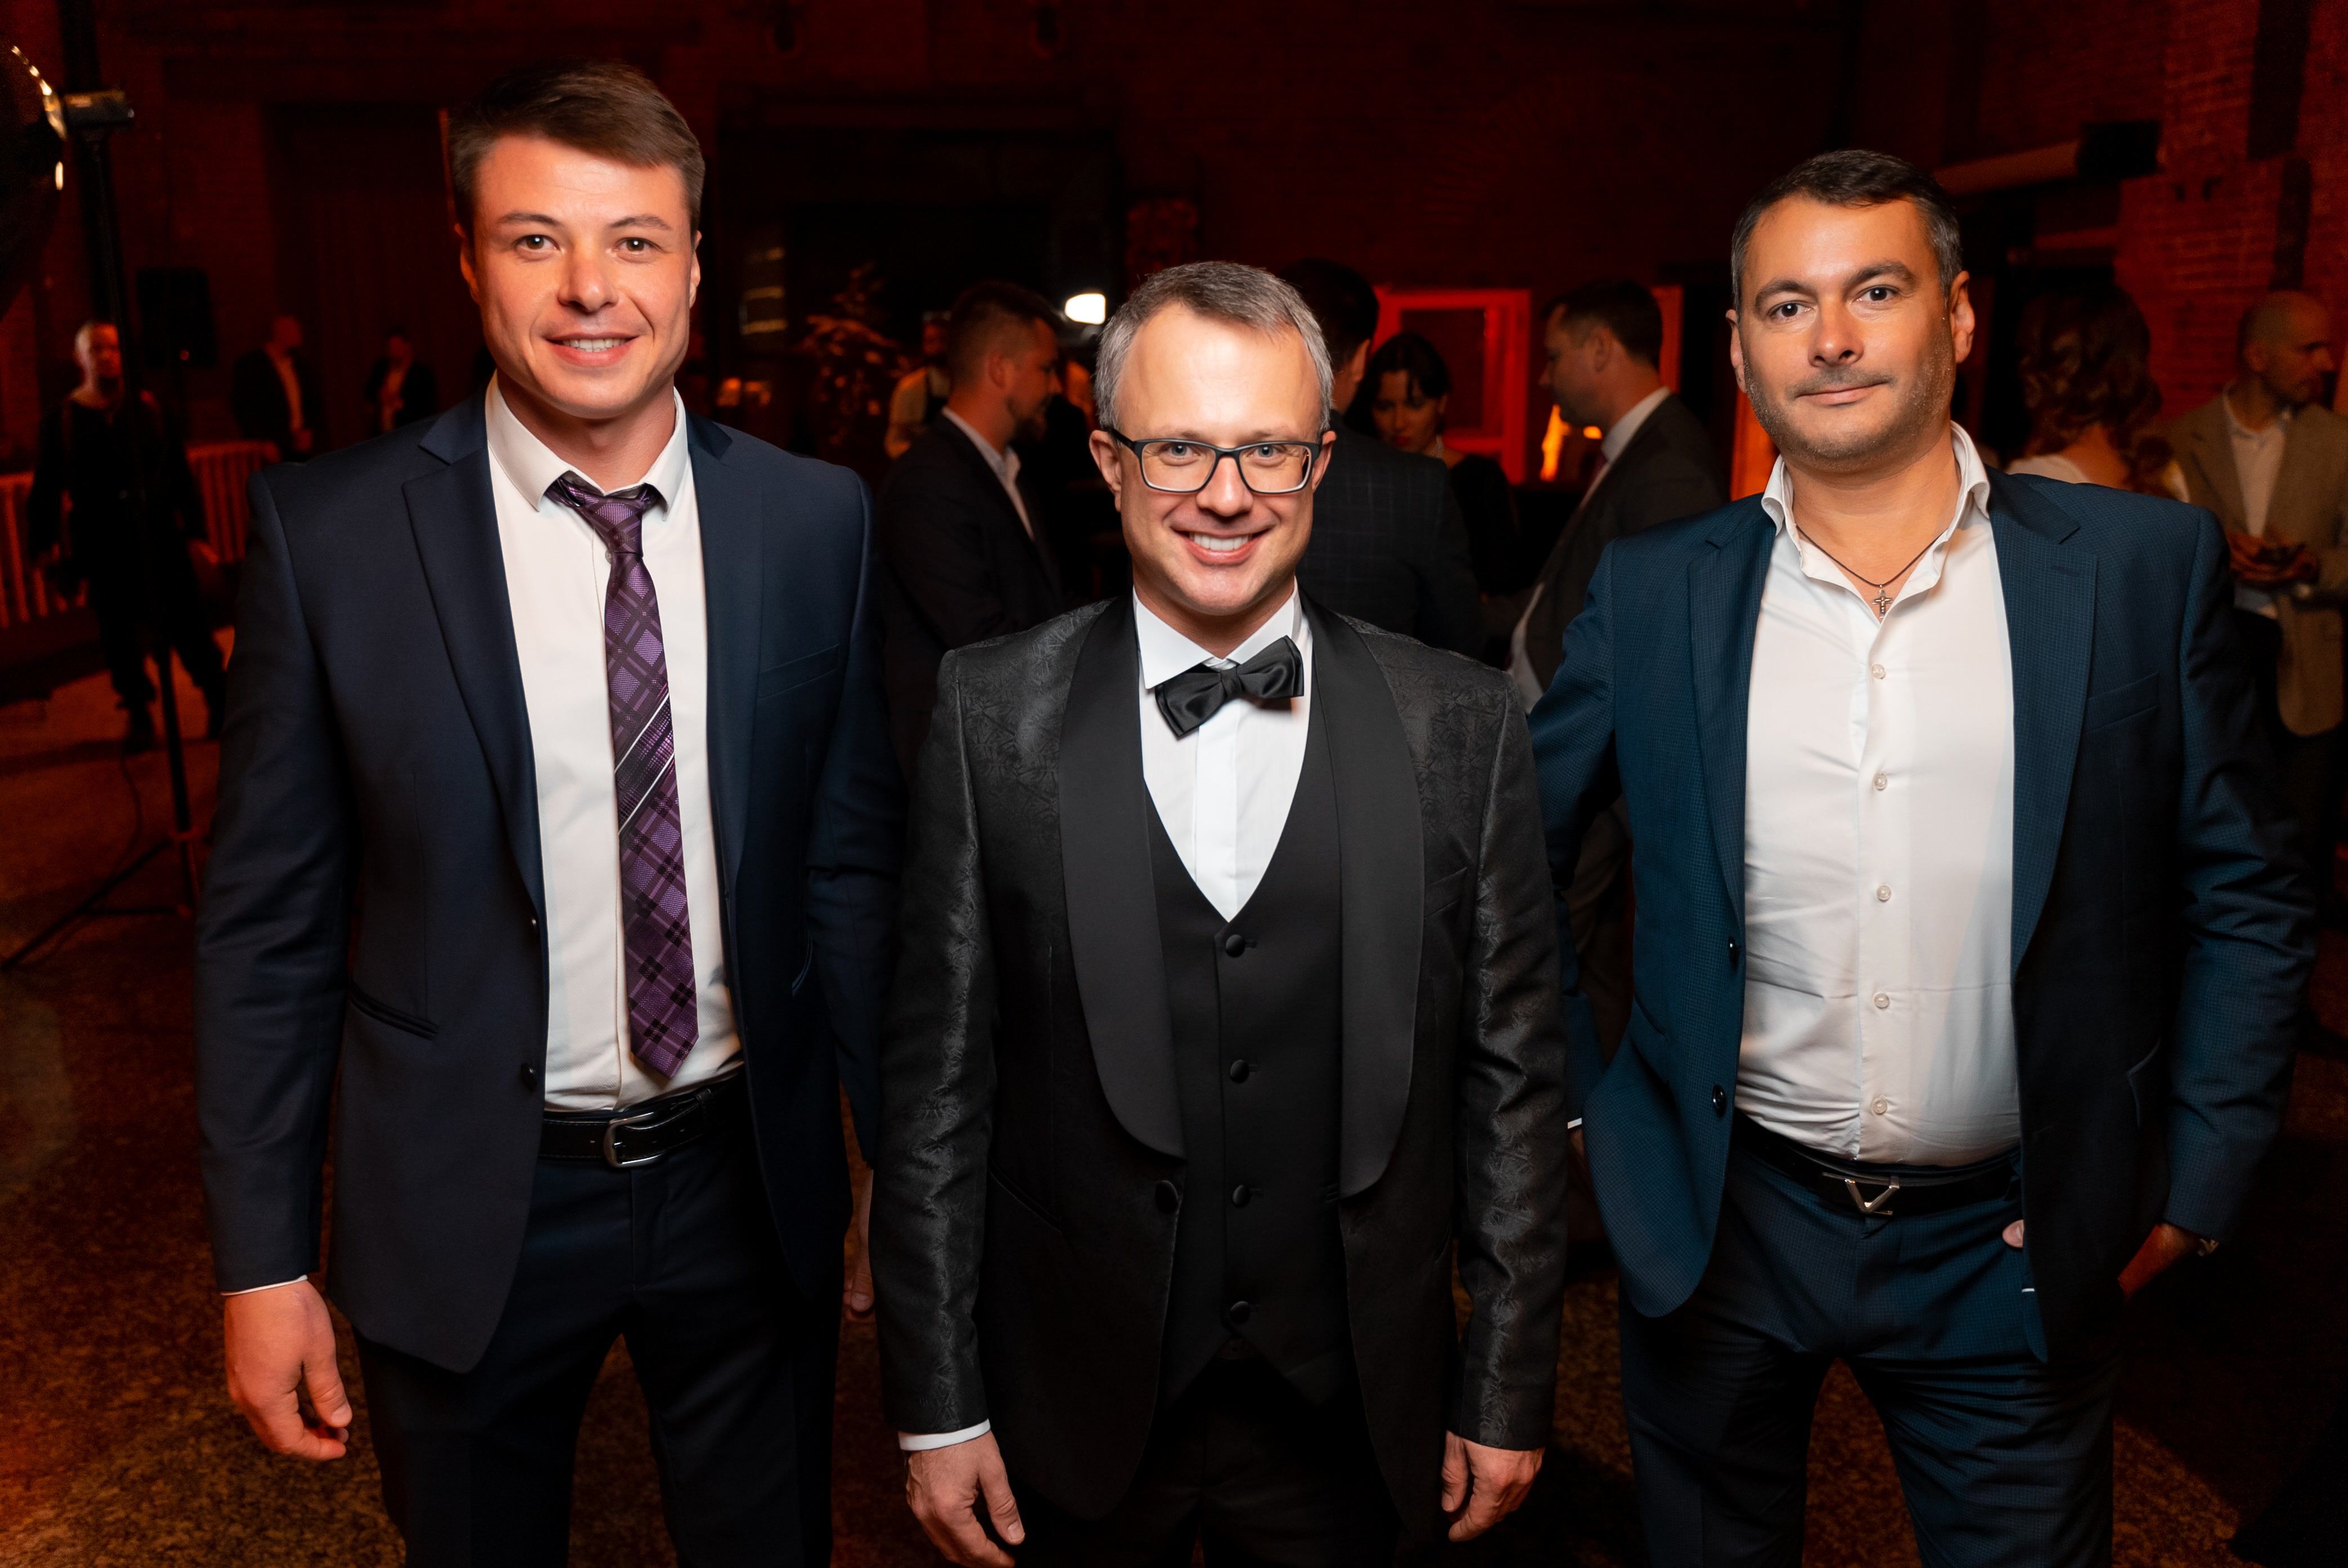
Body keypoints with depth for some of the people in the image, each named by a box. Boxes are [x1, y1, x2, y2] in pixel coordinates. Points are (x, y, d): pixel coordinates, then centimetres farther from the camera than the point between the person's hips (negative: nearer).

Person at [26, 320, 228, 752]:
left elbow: (180, 473, 6)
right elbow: (46, 488, 4)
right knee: (118, 633, 5)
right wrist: (44, 542, -2)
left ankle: (217, 700, 11)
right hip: (103, 548, 0)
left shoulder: (150, 409, 6)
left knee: (187, 622, -1)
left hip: (159, 536, 0)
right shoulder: (61, 420, 4)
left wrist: (193, 528, 1)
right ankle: (137, 714, 16)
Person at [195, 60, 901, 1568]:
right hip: (468, 1207, -1)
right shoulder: (331, 528, -10)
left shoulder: (815, 518, -5)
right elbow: (270, 918, -5)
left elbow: (853, 860, 1)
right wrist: (263, 1260, -4)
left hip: (752, 1178, 2)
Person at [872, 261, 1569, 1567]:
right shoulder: (995, 713, -7)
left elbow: (1512, 1075, -1)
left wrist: (1508, 1395, 1)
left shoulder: (1461, 724, -6)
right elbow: (939, 1073, -5)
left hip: (1347, 1415, 1)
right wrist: (936, 1407, -3)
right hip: (1074, 1411, 0)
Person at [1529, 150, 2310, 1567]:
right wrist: (1568, 1105, 2)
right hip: (1722, 1226, 1)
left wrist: (2195, 1184, -3)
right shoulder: (1653, 592, -4)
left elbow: (2250, 904, 0)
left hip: (2012, 1245, 0)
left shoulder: (2148, 568, -6)